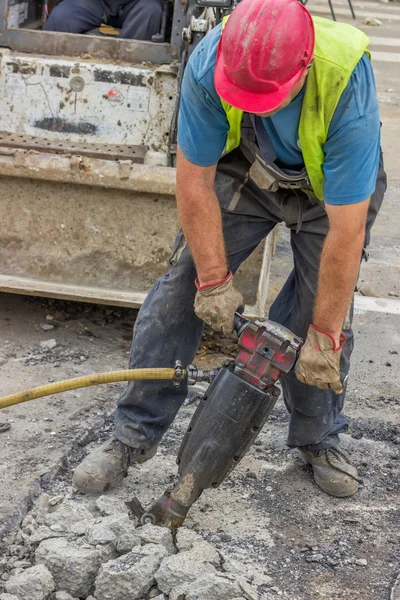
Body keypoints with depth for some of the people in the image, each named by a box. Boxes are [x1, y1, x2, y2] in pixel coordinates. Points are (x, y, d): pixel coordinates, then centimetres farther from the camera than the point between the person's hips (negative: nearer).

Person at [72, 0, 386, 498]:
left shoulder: (348, 91, -41)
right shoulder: (211, 62, -35)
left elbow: (345, 233, -35)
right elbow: (194, 181, -23)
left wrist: (324, 335, -28)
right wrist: (214, 280, -19)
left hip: (332, 187, -2)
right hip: (245, 171, 2)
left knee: (319, 314, -8)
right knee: (181, 287, -6)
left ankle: (319, 441, 18)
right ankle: (134, 435, 4)